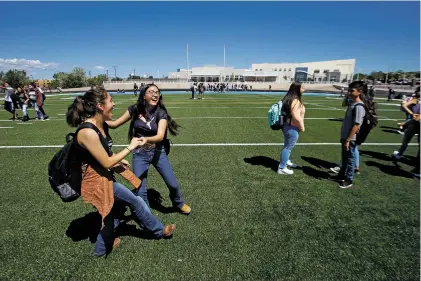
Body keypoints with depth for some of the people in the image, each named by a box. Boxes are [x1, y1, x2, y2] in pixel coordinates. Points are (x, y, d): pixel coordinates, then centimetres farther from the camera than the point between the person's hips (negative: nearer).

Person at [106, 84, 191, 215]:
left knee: (173, 184, 7)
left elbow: (160, 136, -27)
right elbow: (115, 124, -4)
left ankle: (178, 204, 40)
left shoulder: (161, 113, -14)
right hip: (139, 154, 1)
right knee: (140, 190, 2)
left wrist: (146, 139, -46)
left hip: (158, 152, 0)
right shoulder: (134, 109, -8)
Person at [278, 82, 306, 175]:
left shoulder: (289, 98, 8)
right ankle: (282, 168, 8)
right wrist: (302, 127, -15)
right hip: (292, 128, -10)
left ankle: (286, 161, 44)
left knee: (288, 145, 25)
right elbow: (296, 117, -28)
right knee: (288, 147, -1)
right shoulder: (296, 101, -23)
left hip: (287, 125, 10)